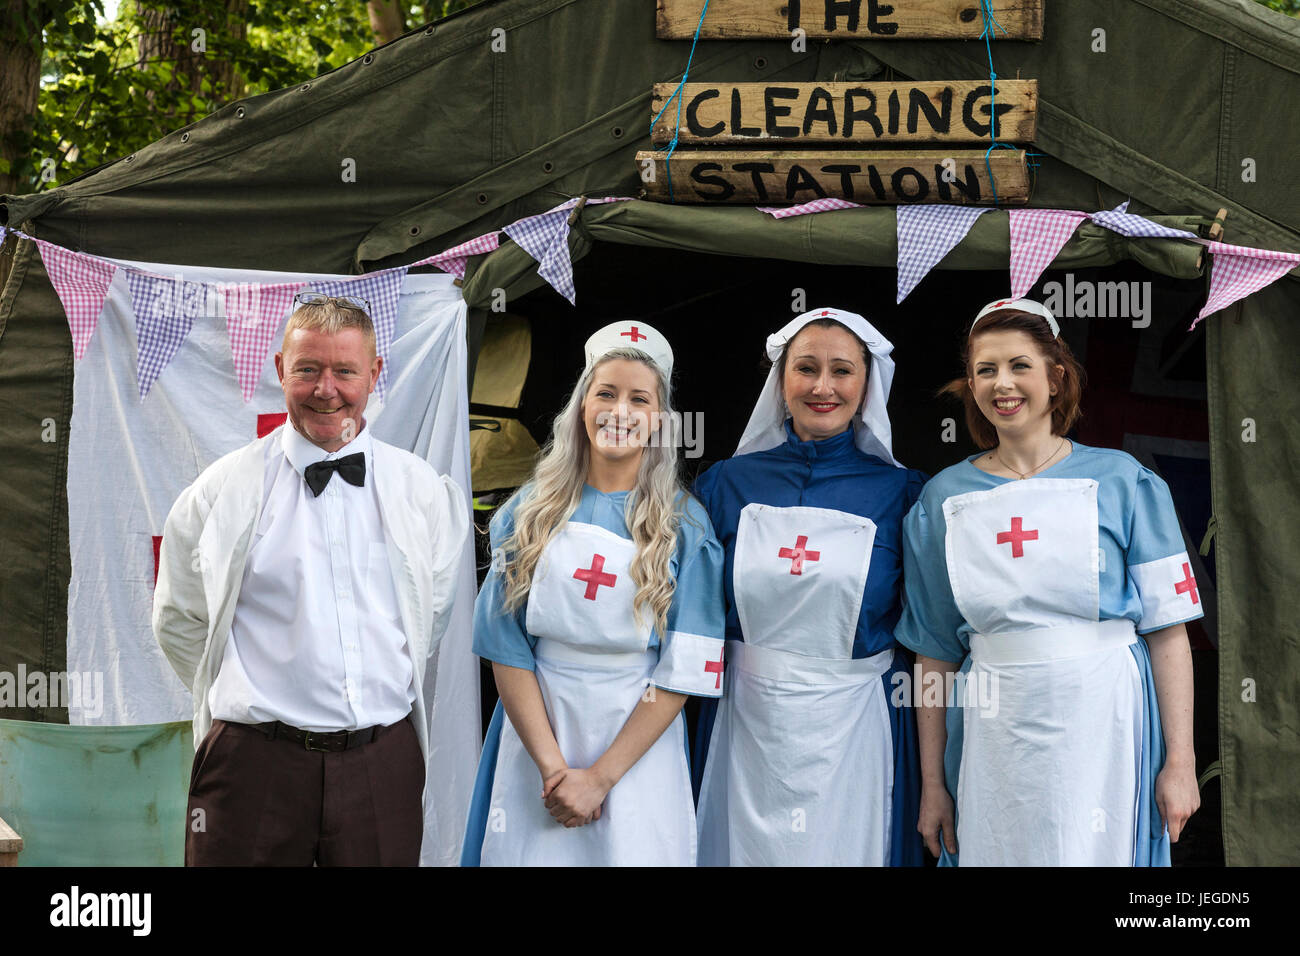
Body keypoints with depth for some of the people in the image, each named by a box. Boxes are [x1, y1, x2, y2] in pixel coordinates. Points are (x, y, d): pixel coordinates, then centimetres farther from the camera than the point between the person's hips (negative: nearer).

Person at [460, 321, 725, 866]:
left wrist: (600, 776, -14)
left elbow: (682, 672, -7)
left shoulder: (686, 527, -3)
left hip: (637, 742, -1)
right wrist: (552, 765, -14)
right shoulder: (529, 514, 2)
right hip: (535, 733, 1)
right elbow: (507, 648, -3)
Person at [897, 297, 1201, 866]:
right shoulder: (944, 499, 7)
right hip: (994, 742, 2)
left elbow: (1167, 630, -2)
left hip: (1104, 729, -2)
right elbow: (935, 652, 9)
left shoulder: (1121, 482, 0)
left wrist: (1180, 763, -7)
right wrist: (932, 783, 8)